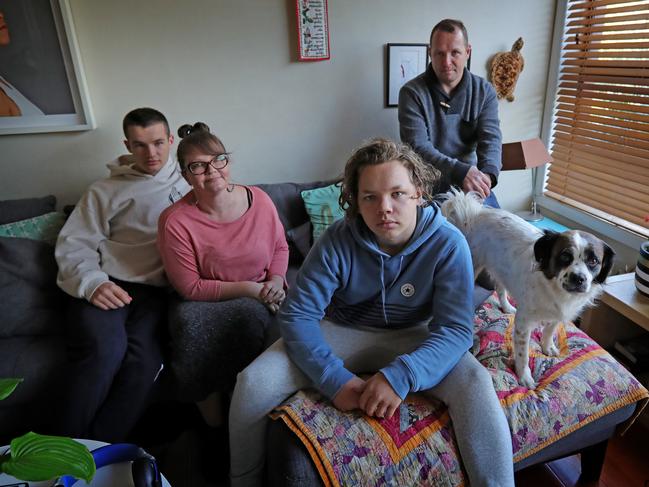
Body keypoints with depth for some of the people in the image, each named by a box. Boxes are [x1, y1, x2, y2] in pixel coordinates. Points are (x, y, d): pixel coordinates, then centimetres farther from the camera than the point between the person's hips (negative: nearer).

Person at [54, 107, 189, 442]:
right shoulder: (105, 191, 18)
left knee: (144, 358, -29)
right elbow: (73, 244, 9)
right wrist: (92, 283, -11)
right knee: (106, 349, -30)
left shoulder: (186, 187, 23)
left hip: (154, 290, 1)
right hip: (104, 286, 0)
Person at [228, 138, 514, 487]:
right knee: (252, 385, -17)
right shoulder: (337, 241, -20)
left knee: (475, 385, -29)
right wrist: (335, 378, -29)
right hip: (341, 333, 1)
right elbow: (297, 314, -18)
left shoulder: (448, 244, -20)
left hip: (412, 338, 0)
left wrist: (401, 375, -37)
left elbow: (455, 329, -21)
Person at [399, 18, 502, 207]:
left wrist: (488, 174, -32)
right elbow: (417, 146, -19)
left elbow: (491, 138, -8)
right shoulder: (412, 92, -9)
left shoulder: (485, 91, 2)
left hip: (472, 179, 4)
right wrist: (460, 171, -33)